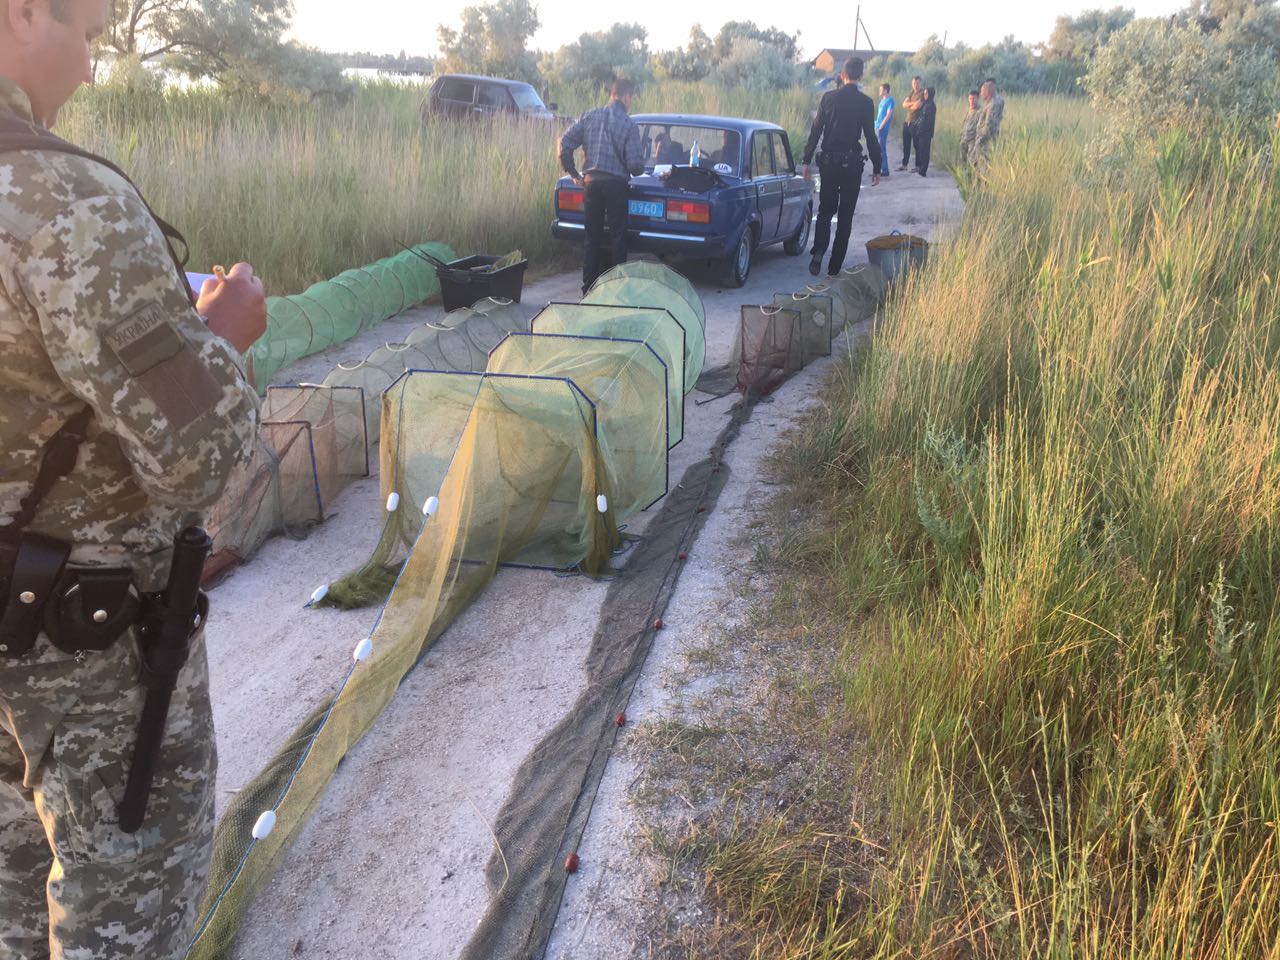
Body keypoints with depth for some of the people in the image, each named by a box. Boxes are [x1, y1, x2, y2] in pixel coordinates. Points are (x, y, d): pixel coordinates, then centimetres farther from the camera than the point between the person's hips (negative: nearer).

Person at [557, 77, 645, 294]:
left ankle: (589, 286, 13)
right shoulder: (629, 124, -6)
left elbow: (565, 143, 0)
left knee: (591, 237, 11)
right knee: (618, 237, 6)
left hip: (591, 181, 4)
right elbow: (636, 164, -10)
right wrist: (636, 171, 13)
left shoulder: (589, 116, 5)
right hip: (616, 184, -4)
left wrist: (573, 173, 8)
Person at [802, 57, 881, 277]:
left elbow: (816, 131, 0)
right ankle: (835, 267, 7)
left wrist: (807, 160, 6)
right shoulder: (865, 102, -5)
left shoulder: (829, 98, 0)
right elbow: (871, 137, -4)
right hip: (852, 163, -1)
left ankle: (818, 252, -11)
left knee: (825, 210, 14)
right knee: (845, 215, 7)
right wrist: (876, 167, 3)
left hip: (828, 162, 2)